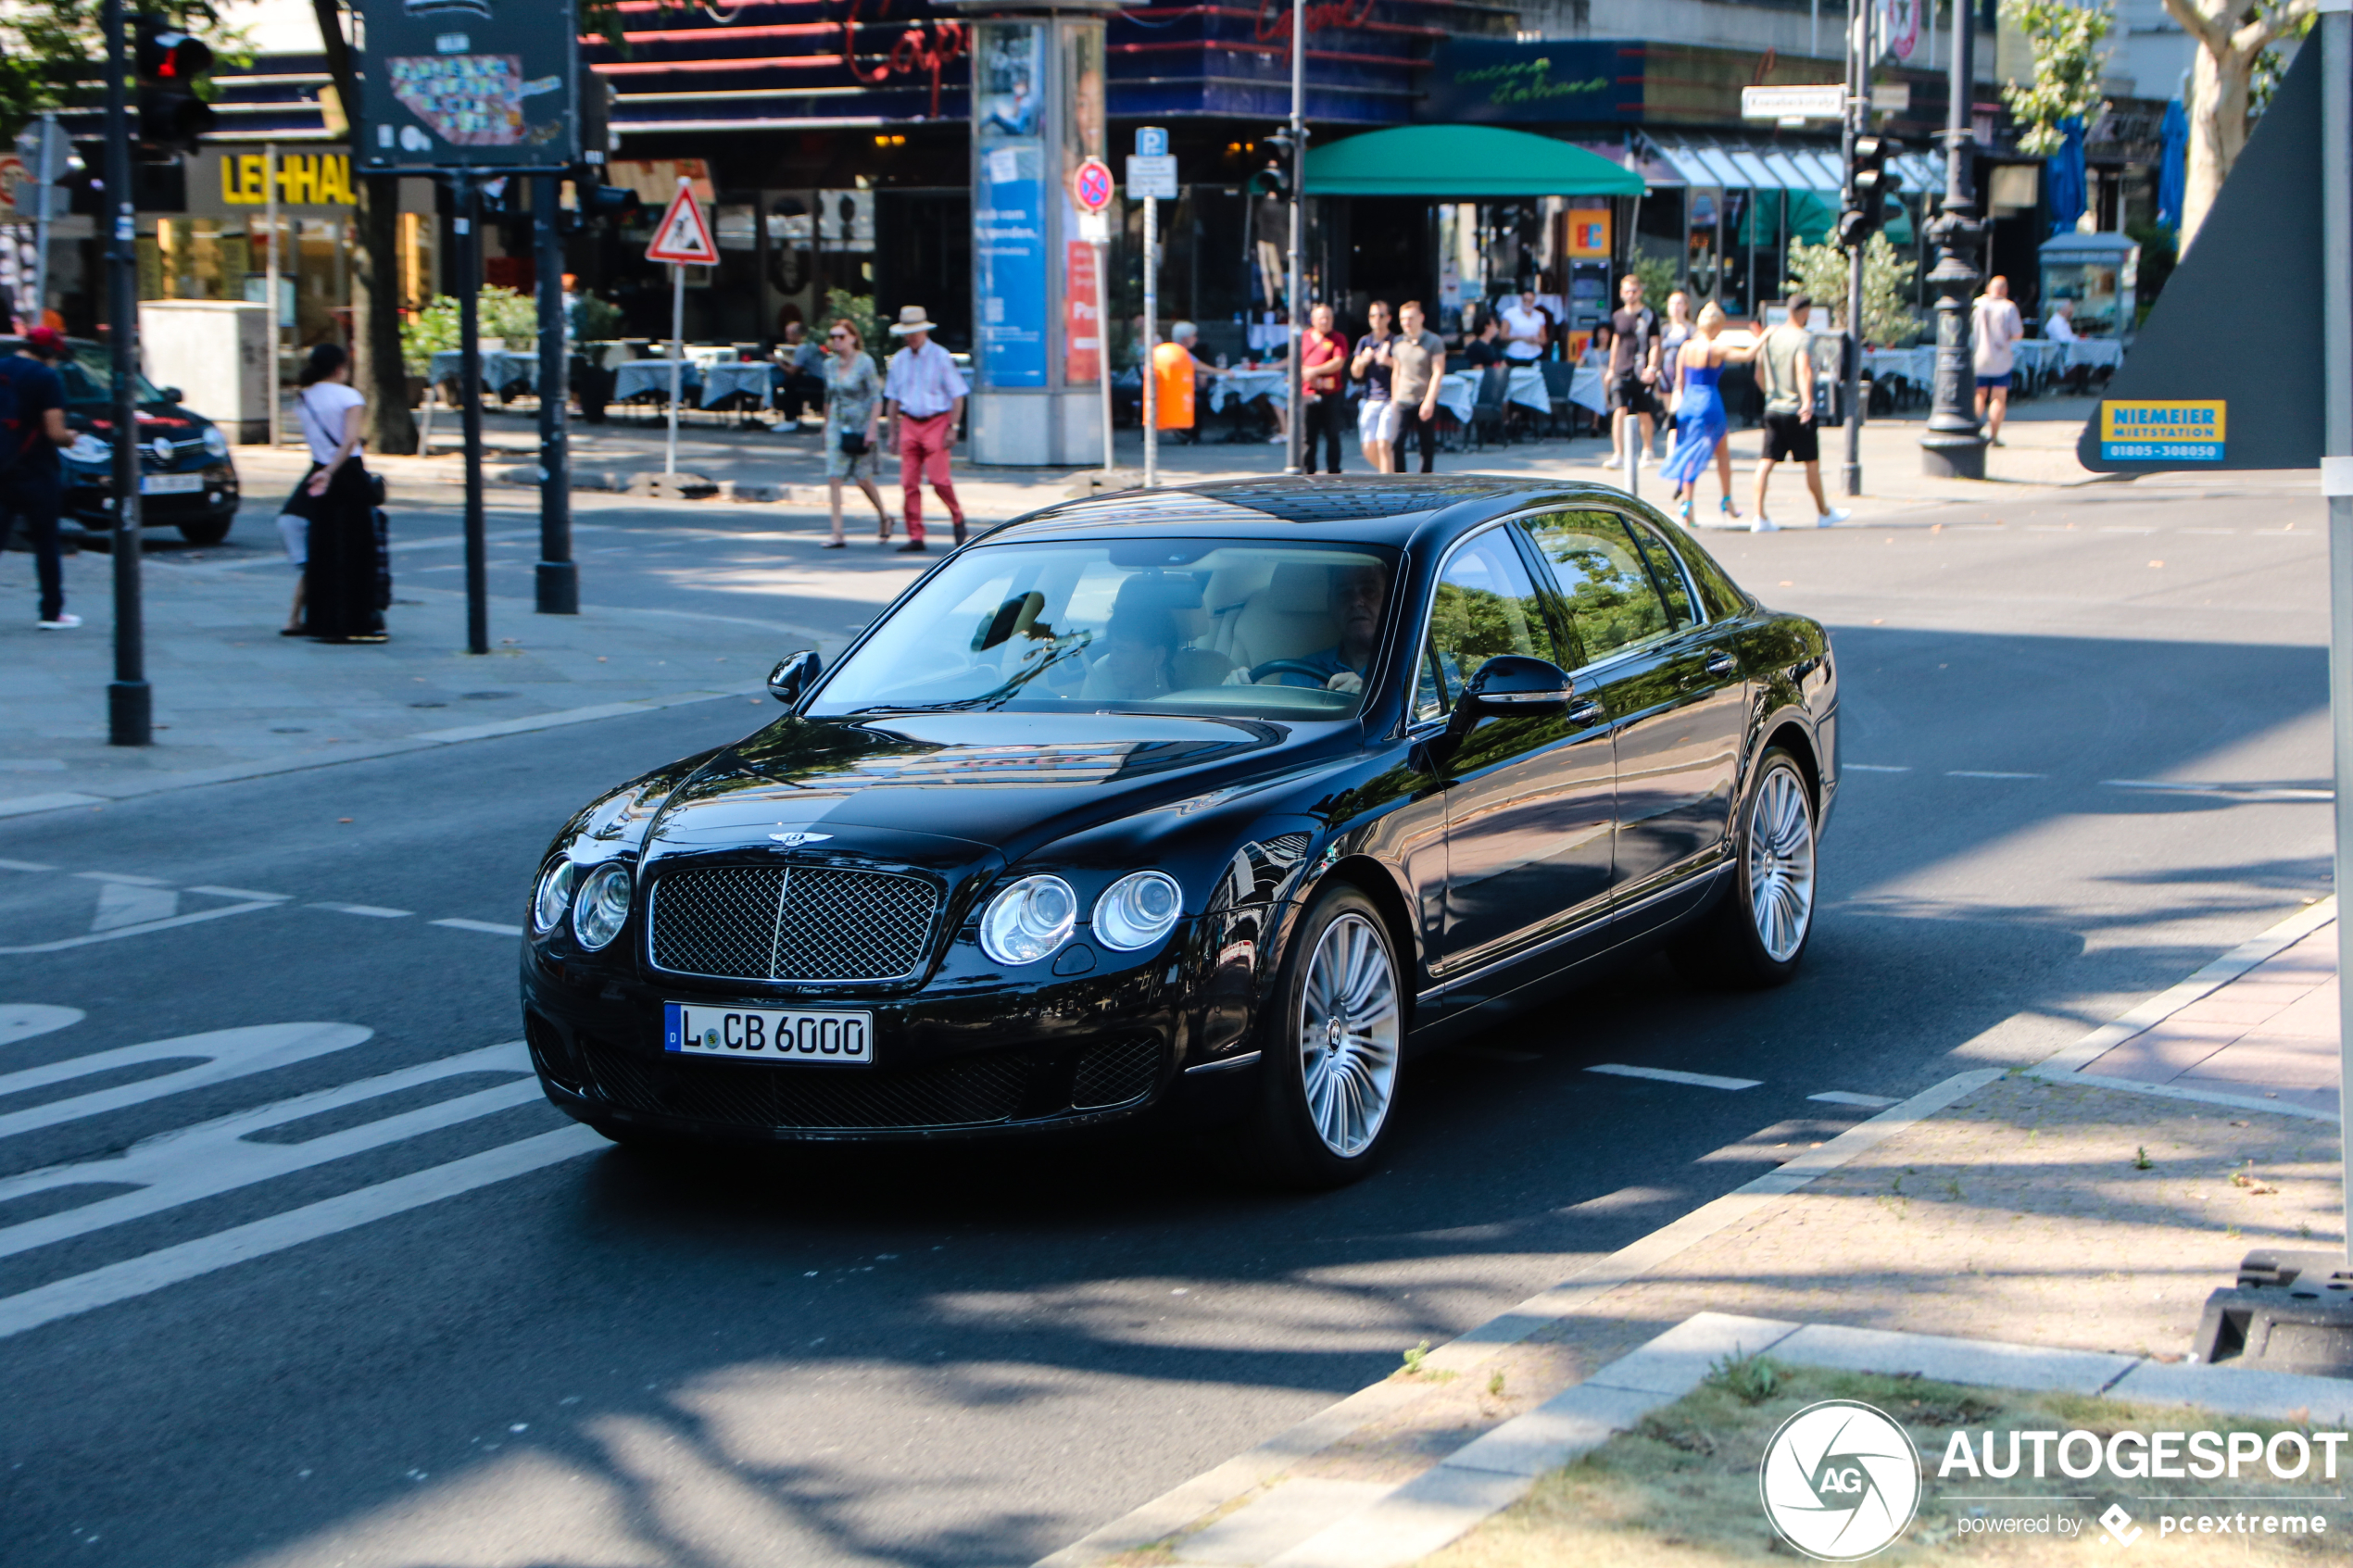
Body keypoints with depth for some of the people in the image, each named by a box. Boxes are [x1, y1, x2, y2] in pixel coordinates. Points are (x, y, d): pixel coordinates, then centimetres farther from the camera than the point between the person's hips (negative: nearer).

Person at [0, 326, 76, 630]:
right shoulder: (47, 378, -11)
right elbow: (54, 432, -17)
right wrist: (69, 438, 3)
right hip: (36, 472, -5)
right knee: (46, 542, 6)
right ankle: (52, 612, 10)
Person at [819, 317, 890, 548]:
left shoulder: (865, 362, -10)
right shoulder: (830, 364, 6)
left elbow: (877, 399, -11)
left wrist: (871, 429, -17)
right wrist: (826, 426, 19)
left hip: (860, 427, -5)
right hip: (837, 426, 5)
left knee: (863, 479, 2)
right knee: (834, 479, -7)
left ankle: (883, 517, 30)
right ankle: (837, 534, -7)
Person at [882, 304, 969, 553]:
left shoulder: (941, 357, -3)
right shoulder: (899, 360, 11)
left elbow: (957, 395, -4)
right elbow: (893, 398, 17)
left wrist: (952, 428, -11)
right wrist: (893, 432, 14)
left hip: (936, 423, -4)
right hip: (909, 424, 5)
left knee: (938, 478, -13)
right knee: (909, 482, -1)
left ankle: (957, 518, 13)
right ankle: (915, 537, 4)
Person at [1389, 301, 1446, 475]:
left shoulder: (1434, 342, -3)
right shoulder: (1398, 343, 9)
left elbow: (1438, 373, -8)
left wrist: (1429, 401, -16)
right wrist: (1394, 400, 14)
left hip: (1425, 402, -3)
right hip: (1403, 402, 3)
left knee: (1427, 446, 2)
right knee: (1396, 443, -10)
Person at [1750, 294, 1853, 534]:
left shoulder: (1770, 336, 8)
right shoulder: (1804, 337, -12)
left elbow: (1759, 375, 15)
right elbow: (1803, 370, -28)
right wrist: (1807, 401, -38)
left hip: (1772, 409, 5)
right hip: (1797, 410, -5)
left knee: (1767, 462, -1)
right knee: (1812, 462, 10)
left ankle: (1759, 516, -12)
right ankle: (1823, 513, 25)